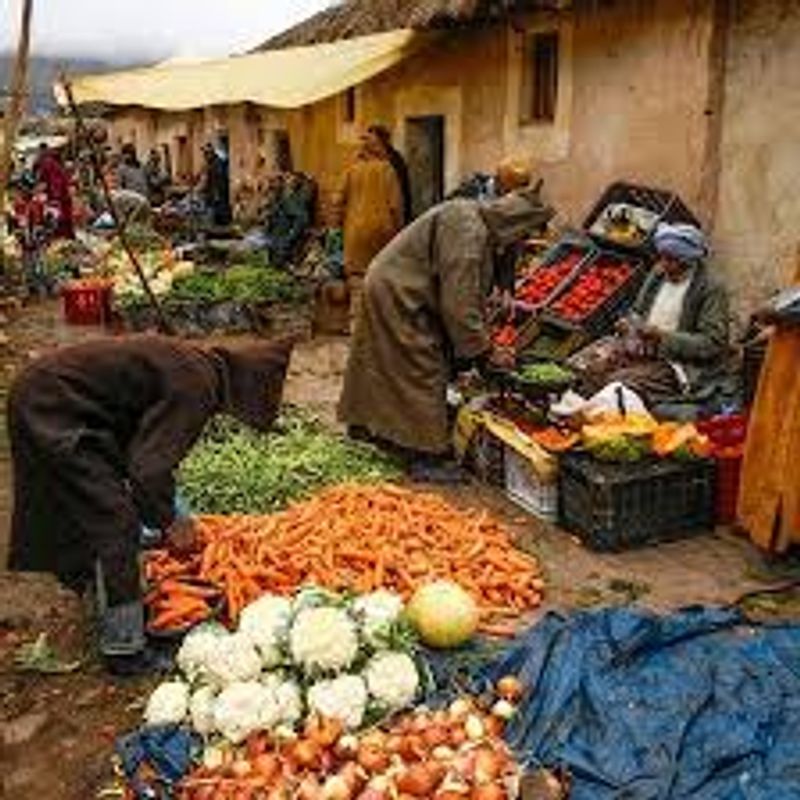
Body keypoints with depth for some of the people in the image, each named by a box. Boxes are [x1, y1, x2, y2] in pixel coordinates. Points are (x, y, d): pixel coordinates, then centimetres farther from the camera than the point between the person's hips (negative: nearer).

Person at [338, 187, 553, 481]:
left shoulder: (481, 227, 7)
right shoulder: (467, 229, -25)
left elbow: (471, 292, 12)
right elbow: (458, 301, -27)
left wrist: (481, 340, 9)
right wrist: (483, 349, -19)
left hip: (389, 289, 10)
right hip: (398, 296, -10)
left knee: (384, 365, 21)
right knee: (422, 371, -6)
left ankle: (366, 425, 36)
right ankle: (424, 457, 0)